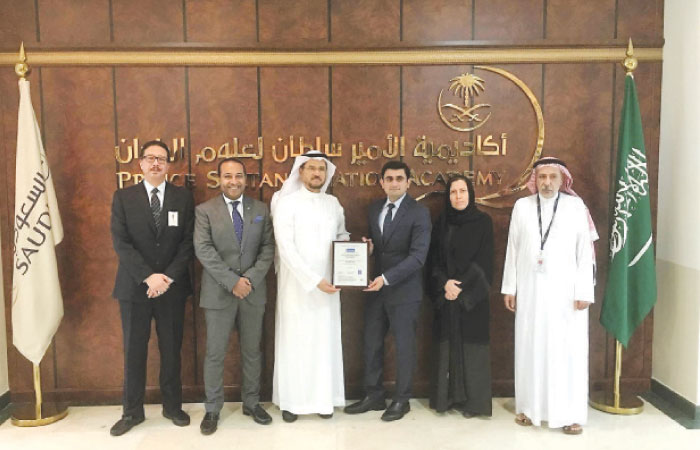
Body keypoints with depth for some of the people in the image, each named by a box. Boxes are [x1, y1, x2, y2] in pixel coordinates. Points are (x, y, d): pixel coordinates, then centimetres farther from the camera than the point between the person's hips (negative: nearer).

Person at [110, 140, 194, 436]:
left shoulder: (183, 197, 4)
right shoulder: (123, 197, 3)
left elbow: (187, 243, -1)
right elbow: (120, 243, -6)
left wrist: (168, 278, -12)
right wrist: (149, 277, -16)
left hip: (173, 286, 1)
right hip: (134, 287, 0)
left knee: (171, 350, 9)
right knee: (134, 351, 7)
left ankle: (172, 406, 23)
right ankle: (132, 411, 20)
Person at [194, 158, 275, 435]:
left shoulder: (261, 210, 6)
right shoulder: (204, 211, -2)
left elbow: (268, 248, 2)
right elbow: (203, 251, -11)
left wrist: (250, 278, -12)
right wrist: (232, 281, -18)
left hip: (253, 291, 3)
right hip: (218, 292, -2)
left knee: (252, 351, 12)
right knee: (215, 354, 5)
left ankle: (251, 403, 27)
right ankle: (212, 409, 19)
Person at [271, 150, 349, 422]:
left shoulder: (333, 203, 8)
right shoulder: (287, 203, -7)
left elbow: (342, 236, 20)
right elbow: (285, 247, -14)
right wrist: (314, 280, -19)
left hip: (327, 285, 4)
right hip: (297, 286, -4)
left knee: (325, 341, 7)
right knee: (295, 341, 3)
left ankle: (323, 398, 18)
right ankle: (291, 400, 15)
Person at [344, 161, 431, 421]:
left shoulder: (419, 213, -10)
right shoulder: (374, 209, 9)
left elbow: (418, 256, -17)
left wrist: (386, 278, -24)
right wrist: (368, 247, -4)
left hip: (404, 290, -5)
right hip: (376, 287, 6)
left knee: (404, 346, 6)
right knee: (372, 344, 11)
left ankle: (401, 400, 21)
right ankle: (373, 396, 26)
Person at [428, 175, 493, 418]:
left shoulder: (482, 221, -1)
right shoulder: (441, 223, 8)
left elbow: (484, 260, -7)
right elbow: (433, 259, 4)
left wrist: (461, 287, -14)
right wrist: (444, 284, -13)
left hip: (472, 296, -2)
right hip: (444, 296, 3)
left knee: (471, 345, 0)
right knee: (446, 345, 5)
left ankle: (471, 400, 10)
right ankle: (446, 397, 15)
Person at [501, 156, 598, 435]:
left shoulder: (576, 207, -1)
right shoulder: (522, 206, 5)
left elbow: (585, 252, -3)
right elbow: (512, 249, 5)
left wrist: (584, 292, -8)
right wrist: (509, 287, 3)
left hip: (565, 290, -2)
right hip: (530, 290, 2)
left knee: (567, 350, 1)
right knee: (530, 348, 7)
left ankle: (571, 413, 10)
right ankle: (530, 407, 18)